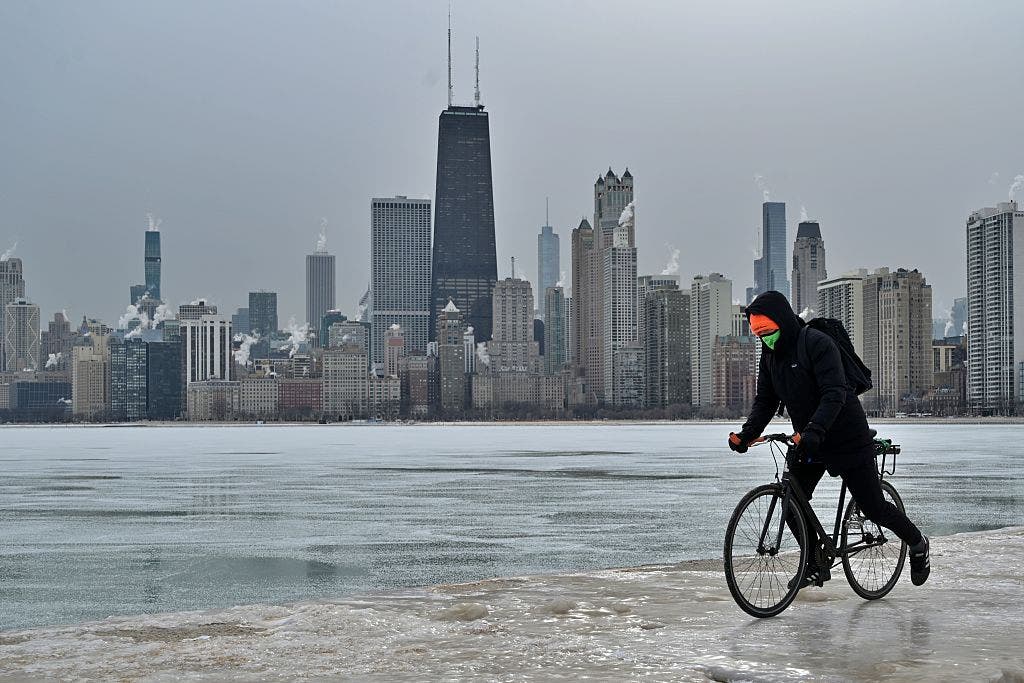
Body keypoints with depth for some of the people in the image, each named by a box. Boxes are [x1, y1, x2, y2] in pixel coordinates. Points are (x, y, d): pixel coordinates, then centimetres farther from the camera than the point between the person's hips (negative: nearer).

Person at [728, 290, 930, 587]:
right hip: (808, 441, 7)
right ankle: (816, 565, 11)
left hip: (847, 438, -7)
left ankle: (918, 543, 26)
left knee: (873, 507, 0)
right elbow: (765, 401, 5)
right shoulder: (770, 355, 3)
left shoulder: (818, 343, -21)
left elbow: (834, 394, -30)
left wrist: (815, 430, -44)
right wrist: (747, 433, -12)